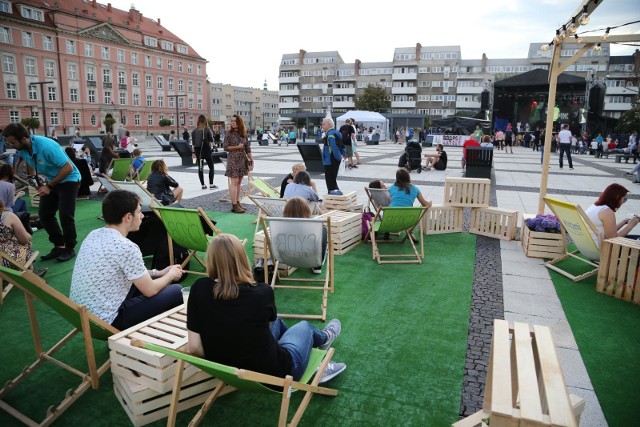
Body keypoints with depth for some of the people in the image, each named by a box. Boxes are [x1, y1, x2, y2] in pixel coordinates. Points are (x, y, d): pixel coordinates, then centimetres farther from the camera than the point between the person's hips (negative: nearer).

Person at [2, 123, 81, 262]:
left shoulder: (46, 146, -31)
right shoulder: (22, 149, -7)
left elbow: (68, 168, -29)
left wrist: (49, 186, -24)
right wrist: (35, 181, 2)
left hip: (68, 180, -8)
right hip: (50, 181, 8)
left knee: (65, 215, -12)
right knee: (44, 214, 5)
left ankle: (70, 248, 4)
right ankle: (59, 245, 16)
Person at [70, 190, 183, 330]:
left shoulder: (94, 234, 2)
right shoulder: (126, 247, -24)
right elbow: (150, 290, -12)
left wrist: (158, 273, 16)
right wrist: (171, 275, 7)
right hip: (105, 322, -9)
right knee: (177, 292, -2)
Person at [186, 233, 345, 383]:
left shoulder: (199, 289, -16)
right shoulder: (262, 292, -21)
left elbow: (194, 348, -13)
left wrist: (220, 359, 5)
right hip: (273, 373, -3)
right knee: (304, 326, 28)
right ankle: (324, 338, 62)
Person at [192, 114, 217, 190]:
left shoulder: (194, 130, 1)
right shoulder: (207, 129, -10)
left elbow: (193, 142, 2)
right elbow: (211, 140, -6)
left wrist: (194, 151, 11)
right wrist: (211, 134, 9)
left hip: (198, 151, 3)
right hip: (206, 150, -3)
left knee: (200, 168, 9)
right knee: (211, 167, 8)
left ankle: (203, 185, 11)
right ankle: (211, 184, 2)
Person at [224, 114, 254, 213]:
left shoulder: (243, 134, 9)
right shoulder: (229, 134, -3)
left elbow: (248, 148, 12)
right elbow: (225, 147, -8)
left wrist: (251, 159, 8)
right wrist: (237, 147, -13)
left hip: (242, 159, 5)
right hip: (233, 159, -5)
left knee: (239, 182, 9)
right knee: (234, 182, -8)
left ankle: (237, 202, 16)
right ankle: (234, 205, -8)